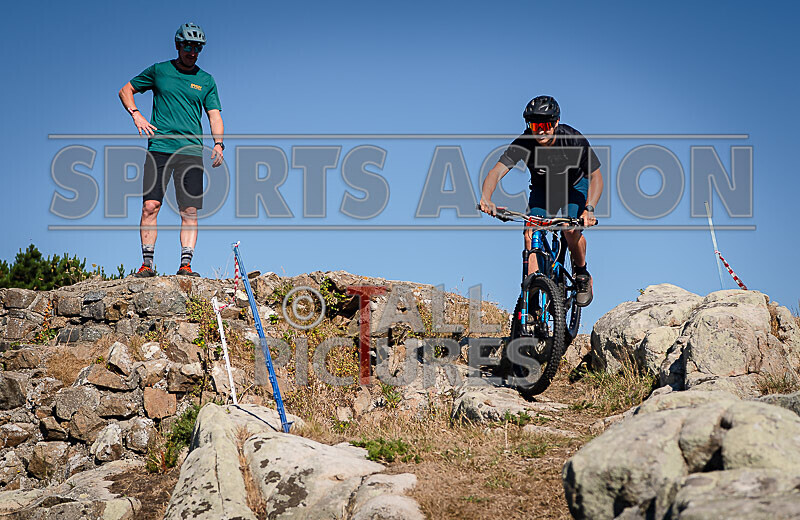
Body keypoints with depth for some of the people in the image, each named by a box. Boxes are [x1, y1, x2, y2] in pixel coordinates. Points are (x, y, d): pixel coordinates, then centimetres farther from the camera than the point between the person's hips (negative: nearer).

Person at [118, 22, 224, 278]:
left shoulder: (206, 80, 12)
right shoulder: (159, 71, 8)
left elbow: (215, 117, 10)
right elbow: (125, 90, 16)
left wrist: (218, 144, -8)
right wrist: (136, 115, -2)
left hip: (191, 151, 1)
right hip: (159, 148, -1)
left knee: (190, 211, -5)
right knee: (150, 206, -9)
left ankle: (185, 263, -5)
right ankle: (147, 263, -5)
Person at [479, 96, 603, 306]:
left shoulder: (574, 140, -31)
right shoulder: (524, 143, -29)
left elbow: (596, 176, -26)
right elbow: (496, 172, -36)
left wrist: (589, 208, -42)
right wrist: (486, 198, -57)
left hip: (575, 186, -2)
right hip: (542, 189, 2)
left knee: (571, 230, -26)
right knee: (531, 232, -20)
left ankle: (582, 275, 1)